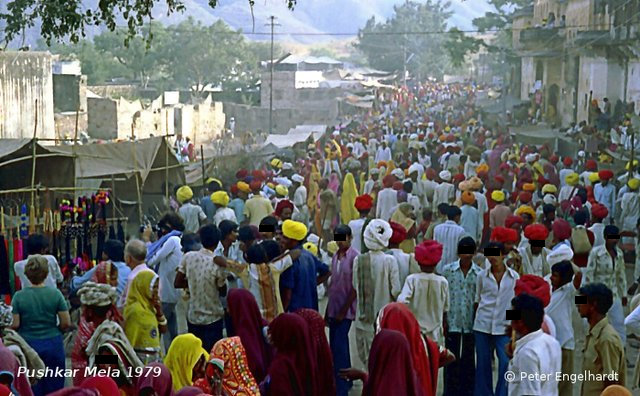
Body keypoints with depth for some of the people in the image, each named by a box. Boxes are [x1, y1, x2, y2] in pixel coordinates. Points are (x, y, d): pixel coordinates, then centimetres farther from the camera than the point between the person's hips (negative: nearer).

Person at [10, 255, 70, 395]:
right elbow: (66, 323, -7)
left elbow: (15, 325, -9)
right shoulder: (55, 294, -8)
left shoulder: (19, 296, -9)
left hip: (27, 345, 0)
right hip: (53, 345, 0)